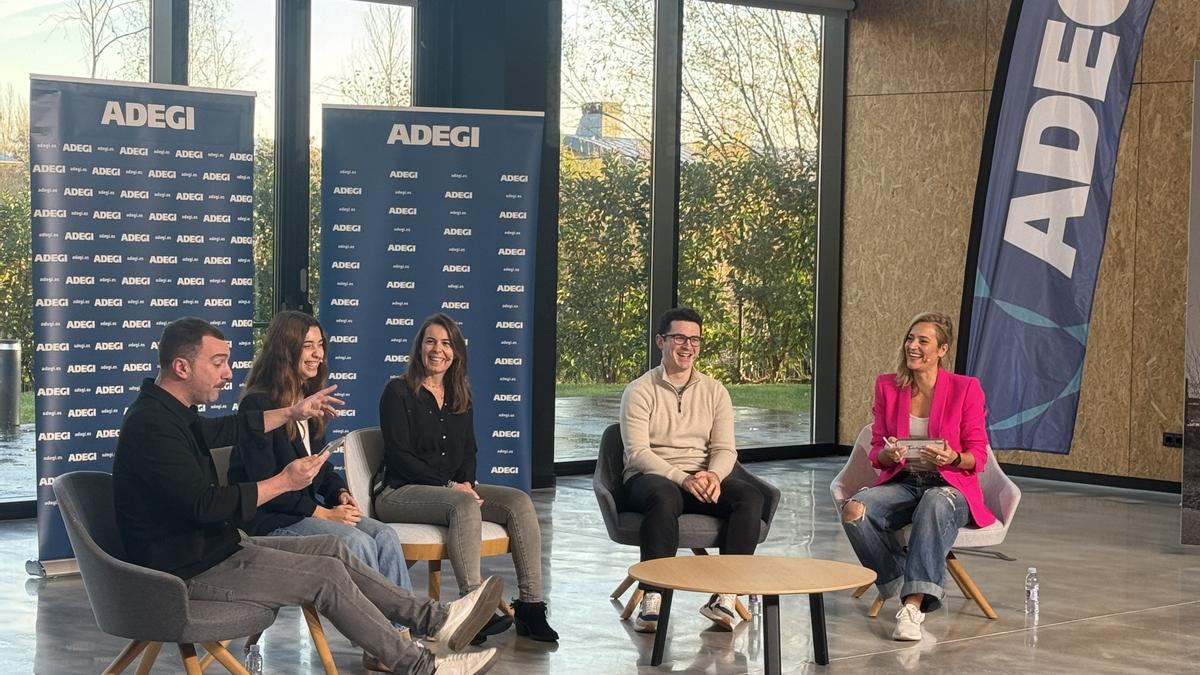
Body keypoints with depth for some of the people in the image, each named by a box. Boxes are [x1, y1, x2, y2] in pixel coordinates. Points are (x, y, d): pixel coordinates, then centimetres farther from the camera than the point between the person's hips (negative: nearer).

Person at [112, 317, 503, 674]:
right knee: (328, 576, -12)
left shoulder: (168, 412, 10)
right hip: (189, 570, -11)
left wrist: (291, 414, 31)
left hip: (214, 546, 11)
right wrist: (285, 482, -22)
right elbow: (205, 505, -28)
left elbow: (223, 430, 31)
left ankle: (434, 619, 7)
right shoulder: (151, 426, -24)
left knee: (332, 549, 8)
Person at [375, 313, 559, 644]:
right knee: (465, 505, -37)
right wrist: (450, 486, -17)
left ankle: (531, 607, -22)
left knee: (519, 501, -17)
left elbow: (468, 451, 15)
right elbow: (399, 455, -11)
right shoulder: (398, 392, -3)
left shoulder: (461, 397, 17)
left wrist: (467, 483, -8)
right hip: (400, 492, -6)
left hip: (453, 488, 7)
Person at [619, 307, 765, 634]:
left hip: (701, 478, 4)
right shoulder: (639, 391, -1)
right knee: (665, 497, -40)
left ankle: (725, 595, -30)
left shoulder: (714, 391, 12)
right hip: (650, 477, -4)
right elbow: (637, 453, -11)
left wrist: (713, 476, -19)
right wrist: (682, 479, -25)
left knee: (750, 496, -26)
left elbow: (725, 449, 6)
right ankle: (653, 599, -40)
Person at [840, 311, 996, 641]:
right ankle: (921, 588, -17)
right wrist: (888, 455, -15)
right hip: (900, 484, 3)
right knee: (854, 510, -30)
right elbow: (876, 453, 9)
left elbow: (977, 457, 0)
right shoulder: (888, 386, 7)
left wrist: (952, 458, -23)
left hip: (950, 486, -3)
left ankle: (913, 605, -45)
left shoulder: (965, 389, -2)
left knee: (935, 505, -41)